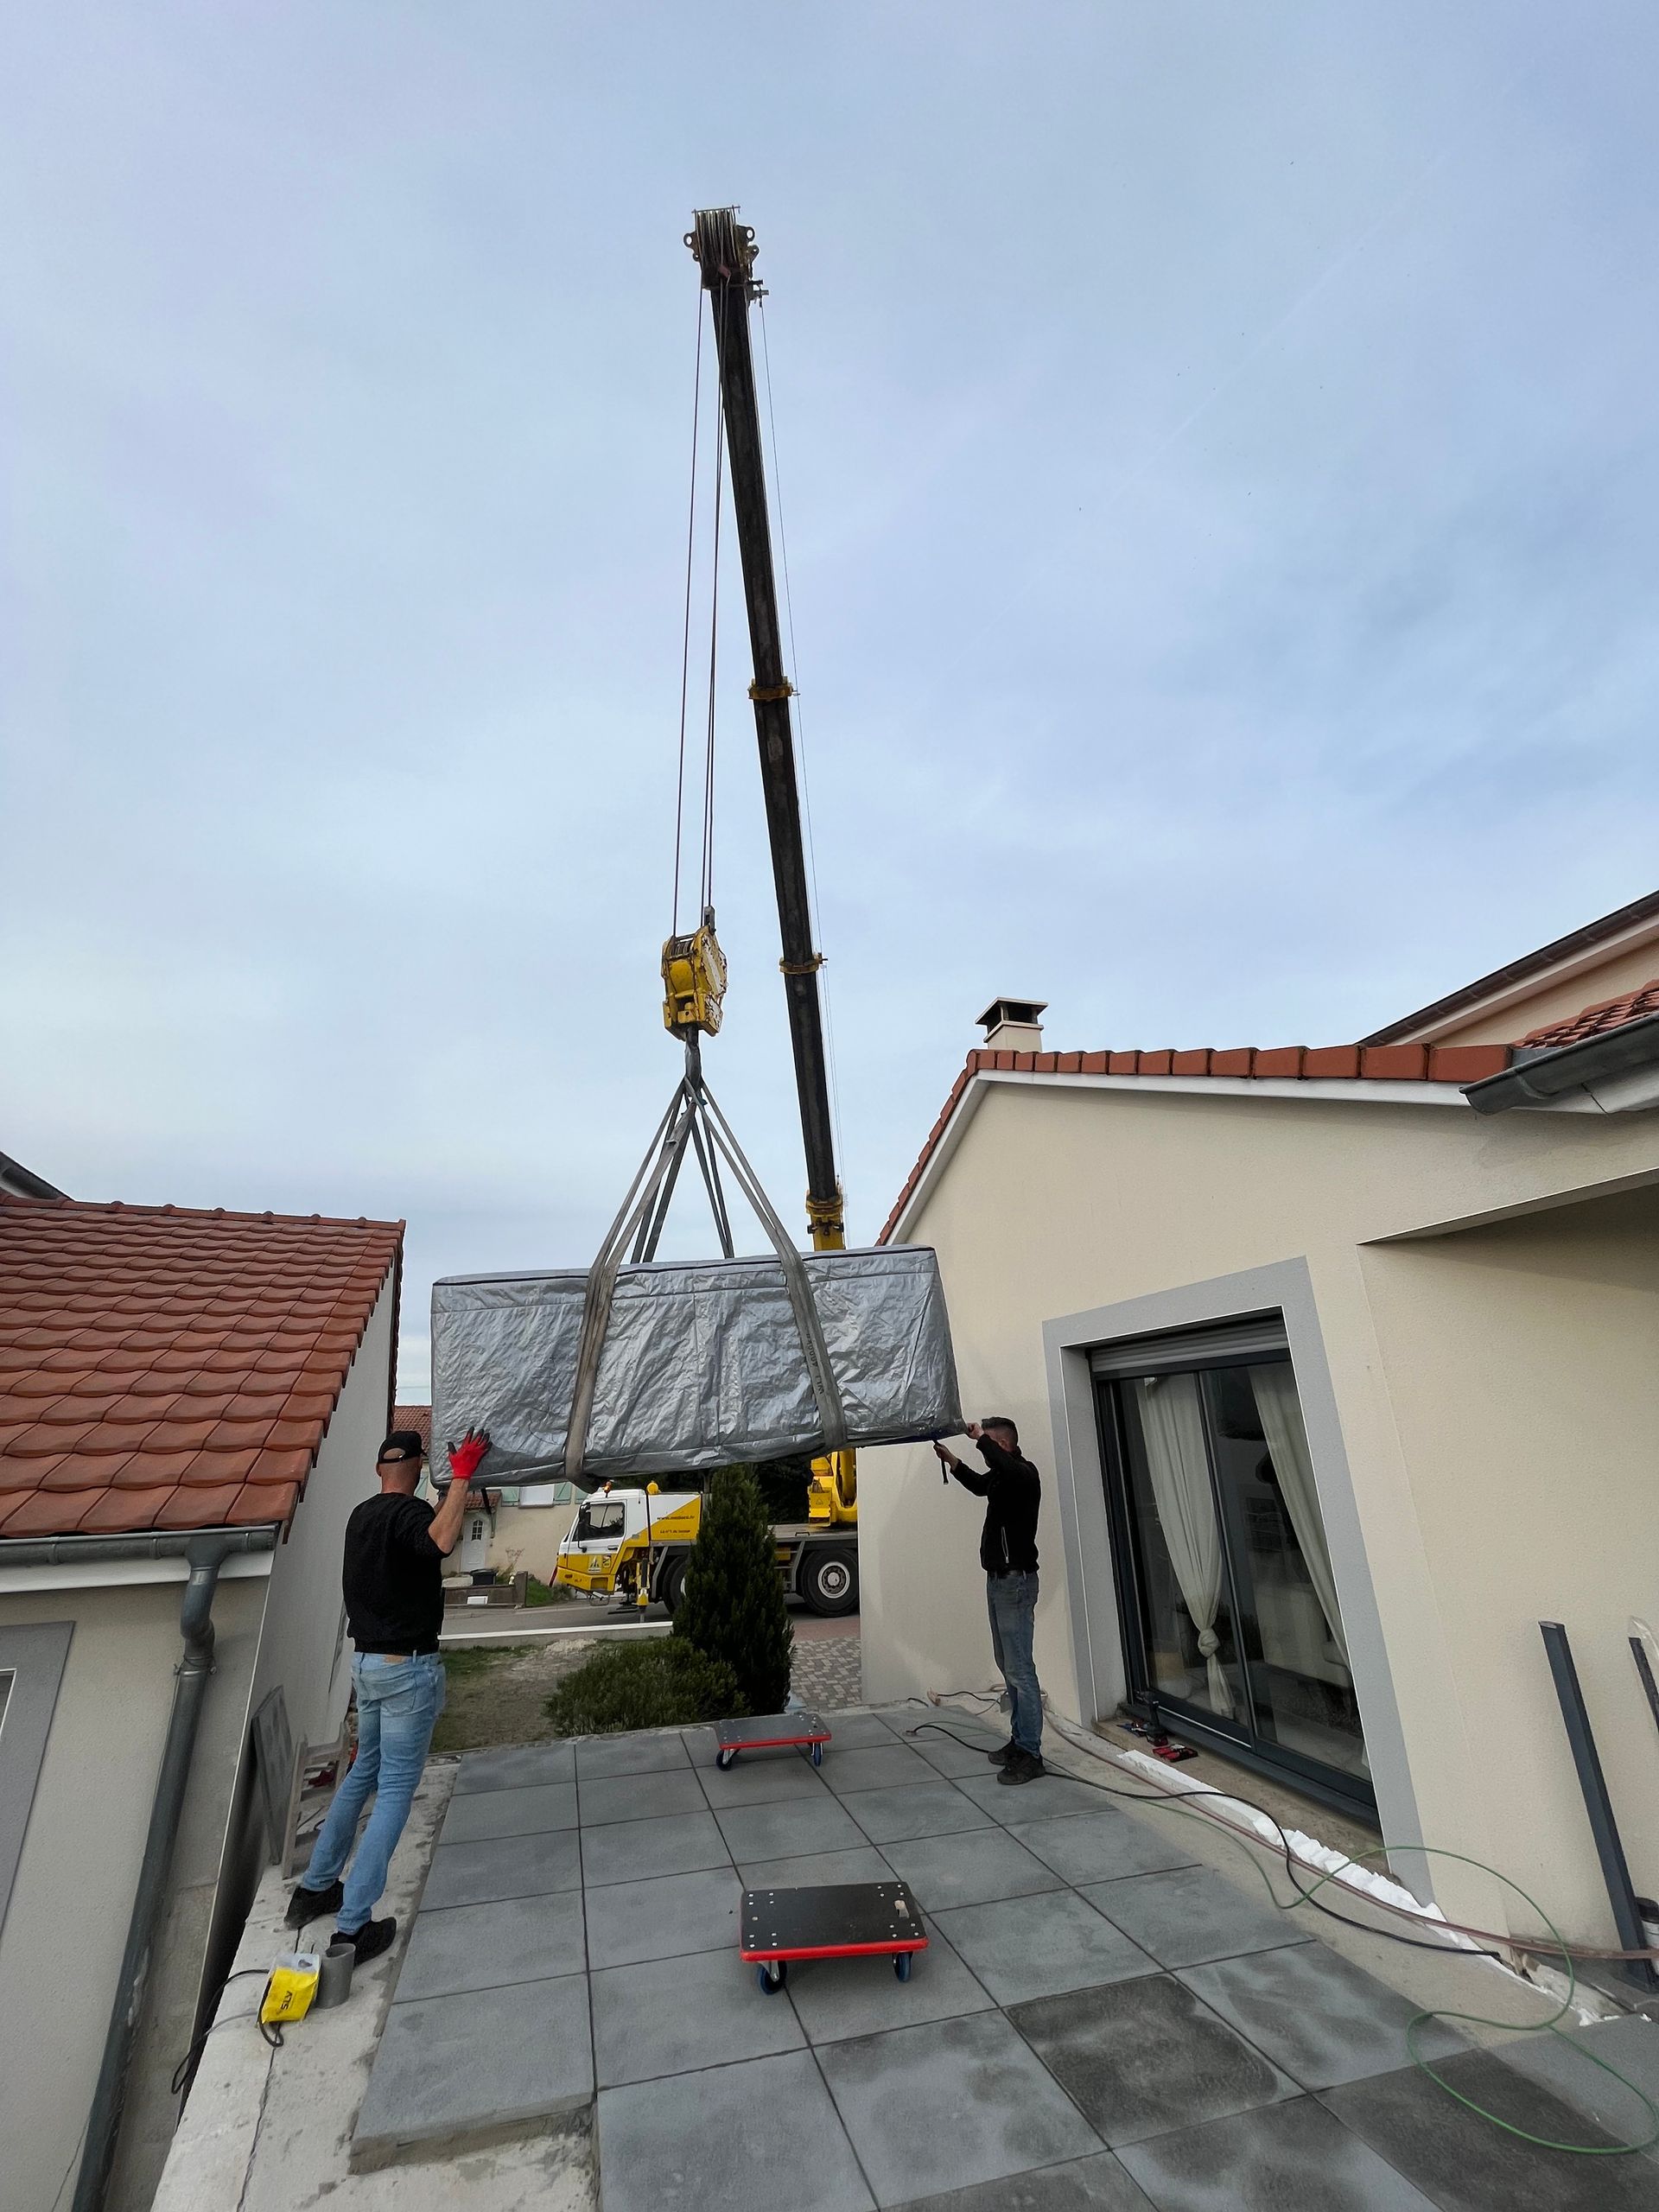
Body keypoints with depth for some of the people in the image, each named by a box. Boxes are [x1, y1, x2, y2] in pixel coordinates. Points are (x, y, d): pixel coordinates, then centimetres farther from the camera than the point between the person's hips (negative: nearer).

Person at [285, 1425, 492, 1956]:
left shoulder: (360, 1515, 6)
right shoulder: (407, 1512, -21)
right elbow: (441, 1542, -45)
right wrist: (461, 1476, -40)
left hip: (366, 1662, 9)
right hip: (408, 1669, -9)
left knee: (363, 1773, 25)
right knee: (395, 1790, 2)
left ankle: (315, 1887, 34)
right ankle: (353, 1926, 6)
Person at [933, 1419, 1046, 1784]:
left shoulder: (1025, 1473, -16)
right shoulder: (1000, 1476, 11)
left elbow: (1005, 1468, -42)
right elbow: (979, 1484, 33)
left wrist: (981, 1437, -30)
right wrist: (952, 1461, 20)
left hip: (1015, 1580, -10)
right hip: (998, 1578, 10)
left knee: (1019, 1669, -5)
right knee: (1007, 1665, 16)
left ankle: (1030, 1754, 2)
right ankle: (1019, 1740, 26)